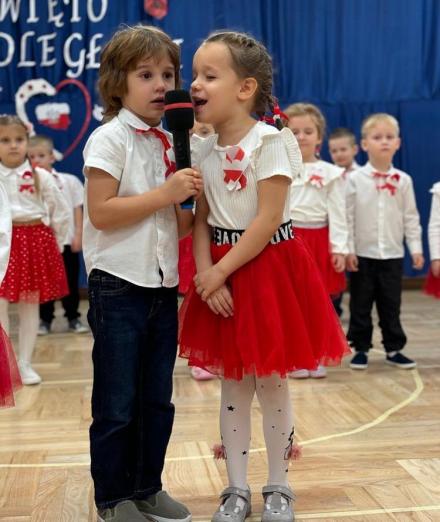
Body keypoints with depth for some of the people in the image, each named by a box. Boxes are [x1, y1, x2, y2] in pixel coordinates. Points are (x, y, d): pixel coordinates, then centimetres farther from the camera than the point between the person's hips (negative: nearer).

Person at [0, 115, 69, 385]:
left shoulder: (41, 176, -2)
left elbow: (62, 213, 4)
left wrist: (54, 244, 4)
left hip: (35, 241, 0)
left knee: (30, 304, 6)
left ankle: (25, 363, 17)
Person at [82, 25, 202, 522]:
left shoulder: (171, 142, 11)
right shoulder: (109, 138, -9)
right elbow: (100, 212, -19)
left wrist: (191, 203, -2)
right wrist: (166, 193, -20)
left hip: (163, 285, 7)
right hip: (118, 286, -6)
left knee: (157, 400, 14)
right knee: (116, 404, 4)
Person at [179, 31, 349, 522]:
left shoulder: (271, 142, -12)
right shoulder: (202, 151, 4)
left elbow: (268, 219, -17)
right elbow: (201, 221, 2)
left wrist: (221, 270, -17)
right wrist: (206, 275, -13)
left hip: (269, 269, -5)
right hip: (222, 272, 5)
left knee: (271, 384, 6)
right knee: (233, 386, 11)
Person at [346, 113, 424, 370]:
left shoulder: (403, 180, 2)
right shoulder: (354, 179, -6)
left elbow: (411, 217, 6)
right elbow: (347, 217, -6)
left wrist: (416, 248, 2)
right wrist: (348, 249, -9)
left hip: (393, 255, 2)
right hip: (362, 254, -2)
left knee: (391, 305, 10)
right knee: (360, 305, 7)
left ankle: (394, 349, 22)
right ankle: (361, 349, 19)